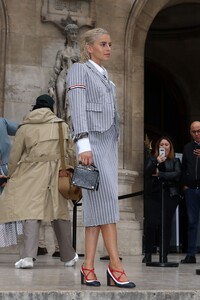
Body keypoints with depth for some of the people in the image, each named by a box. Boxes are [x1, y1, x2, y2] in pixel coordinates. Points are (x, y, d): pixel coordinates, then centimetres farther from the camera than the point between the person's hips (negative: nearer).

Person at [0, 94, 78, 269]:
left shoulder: (25, 127, 3)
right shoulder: (61, 125, 8)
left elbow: (15, 156, 4)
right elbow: (70, 153, 9)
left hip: (32, 174, -2)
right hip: (56, 175, 2)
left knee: (32, 211, -8)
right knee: (60, 214, 12)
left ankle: (28, 256, -23)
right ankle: (68, 257, 23)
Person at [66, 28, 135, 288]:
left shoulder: (104, 78, 25)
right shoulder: (79, 70, 0)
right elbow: (77, 108, -13)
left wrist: (111, 149, 18)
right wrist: (83, 145, -24)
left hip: (108, 143, 8)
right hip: (91, 141, -8)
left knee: (96, 204, -1)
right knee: (107, 200, -16)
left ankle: (88, 267, -4)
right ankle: (115, 265, -17)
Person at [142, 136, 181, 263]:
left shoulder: (175, 161, 13)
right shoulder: (152, 159, 15)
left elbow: (177, 174, -4)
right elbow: (147, 172, -1)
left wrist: (159, 174, -5)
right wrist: (157, 162, -15)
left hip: (170, 195, 0)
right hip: (154, 195, 0)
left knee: (167, 224, -3)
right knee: (151, 224, -8)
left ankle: (165, 254, 2)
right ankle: (148, 254, 0)